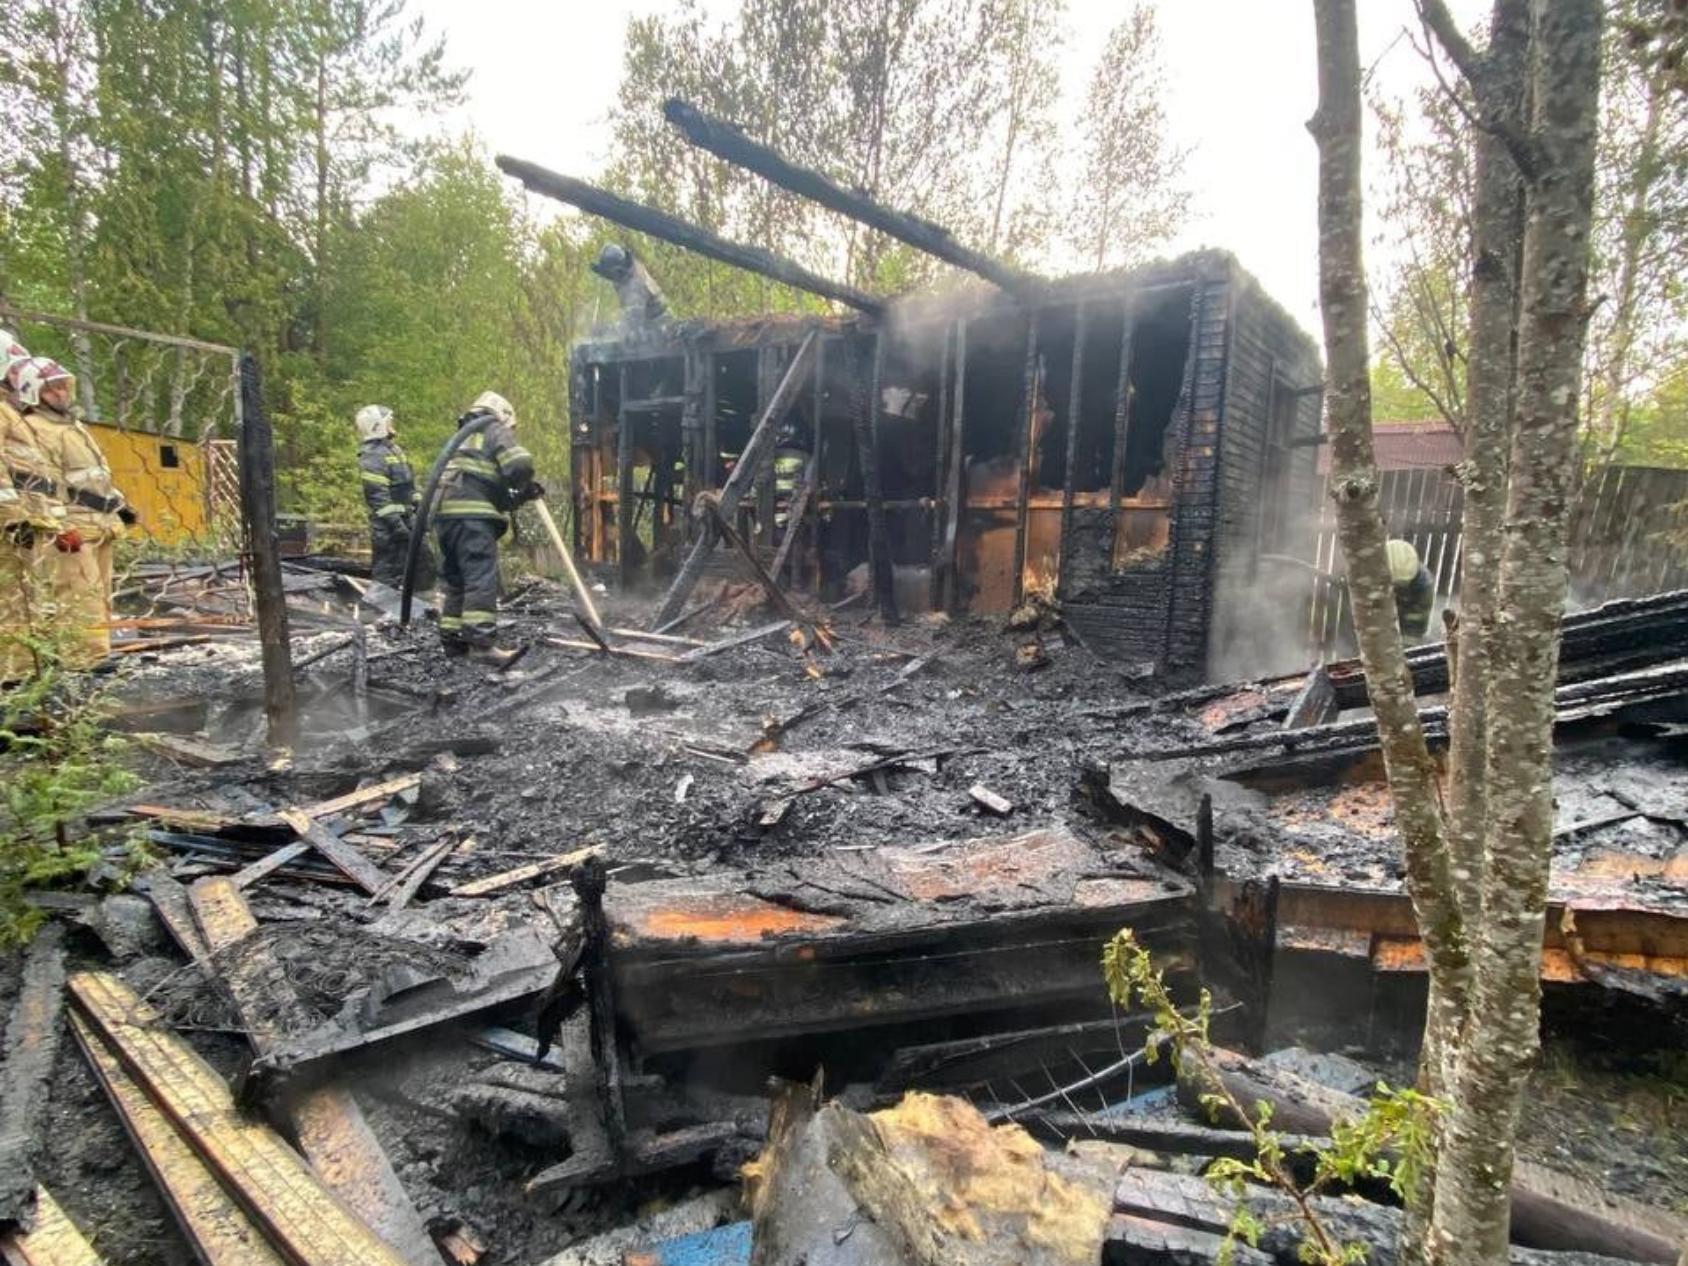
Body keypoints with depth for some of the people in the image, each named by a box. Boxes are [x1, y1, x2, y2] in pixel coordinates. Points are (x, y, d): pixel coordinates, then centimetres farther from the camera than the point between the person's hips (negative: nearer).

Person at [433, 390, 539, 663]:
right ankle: (480, 642, -20)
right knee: (482, 578, -13)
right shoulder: (493, 429, 8)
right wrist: (525, 488, 10)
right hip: (472, 515, -9)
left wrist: (519, 496, 29)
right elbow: (519, 465, -10)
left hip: (447, 513, 9)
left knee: (455, 579, 13)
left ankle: (452, 638, 14)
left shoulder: (463, 438, 35)